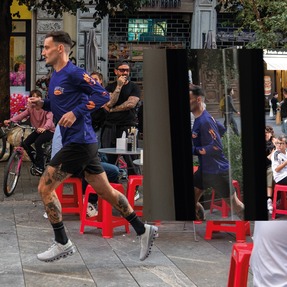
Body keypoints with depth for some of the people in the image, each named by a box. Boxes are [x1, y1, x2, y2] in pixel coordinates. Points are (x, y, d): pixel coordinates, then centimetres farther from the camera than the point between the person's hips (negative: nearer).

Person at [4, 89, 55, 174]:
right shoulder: (30, 109, -2)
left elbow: (49, 118, -32)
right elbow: (21, 115, -16)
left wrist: (44, 127, -53)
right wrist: (10, 120, -34)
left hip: (49, 130, -6)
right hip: (38, 130, 6)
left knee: (38, 143, -30)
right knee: (25, 143, -9)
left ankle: (40, 167, -16)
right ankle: (36, 162, 13)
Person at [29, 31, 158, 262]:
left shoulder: (73, 73, -12)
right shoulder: (55, 76, 16)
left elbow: (103, 95, -18)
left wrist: (76, 112, -22)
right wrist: (43, 104, 11)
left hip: (79, 143, -9)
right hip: (84, 143, 9)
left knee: (45, 187, -4)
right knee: (106, 192, 12)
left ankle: (62, 243, 4)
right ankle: (143, 230, 19)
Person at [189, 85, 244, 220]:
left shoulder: (205, 121, -23)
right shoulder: (199, 118, 6)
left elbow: (217, 147, -25)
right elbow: (221, 129, 21)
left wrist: (194, 150, -22)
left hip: (217, 170, -9)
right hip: (204, 169, 9)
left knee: (233, 202, 4)